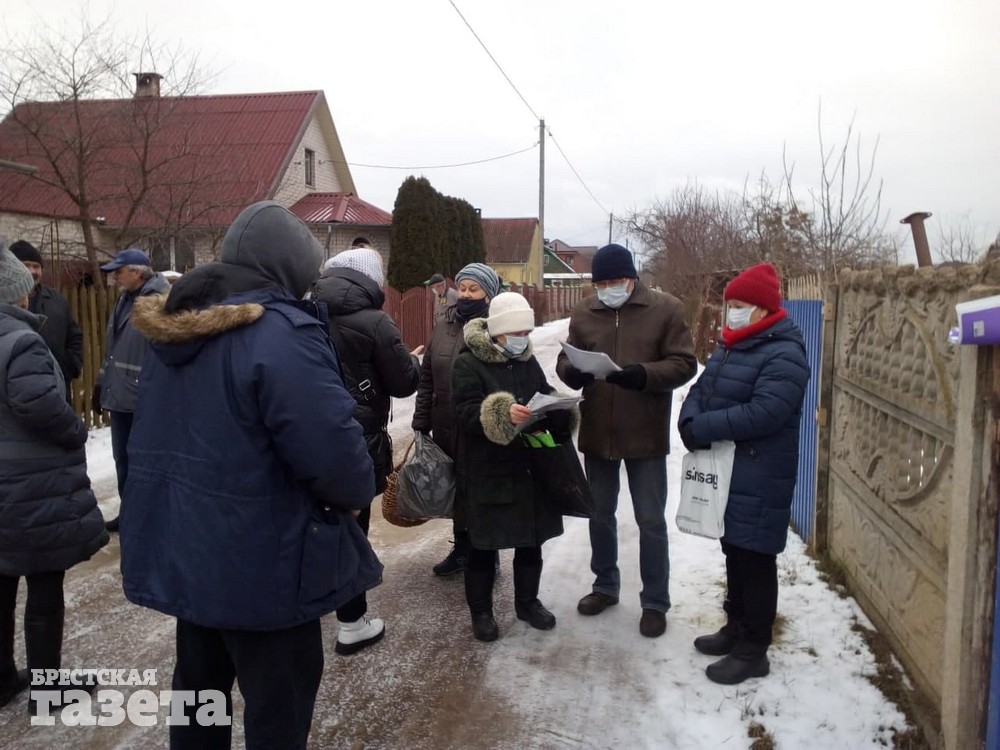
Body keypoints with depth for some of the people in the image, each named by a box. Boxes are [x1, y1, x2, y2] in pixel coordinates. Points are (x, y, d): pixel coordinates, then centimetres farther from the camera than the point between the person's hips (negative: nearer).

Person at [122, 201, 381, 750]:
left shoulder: (175, 324, 5)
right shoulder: (280, 331, -23)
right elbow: (333, 449, -26)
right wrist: (358, 493, -6)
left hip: (184, 548, 8)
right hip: (260, 561, -8)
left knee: (200, 681, 25)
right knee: (277, 702, 10)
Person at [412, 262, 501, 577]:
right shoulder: (443, 327, 7)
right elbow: (427, 378, 10)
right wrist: (421, 422, 8)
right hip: (446, 427, 5)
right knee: (457, 489, 18)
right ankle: (462, 547, 35)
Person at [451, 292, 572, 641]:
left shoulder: (529, 362, 9)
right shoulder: (468, 363, -10)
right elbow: (464, 413, -20)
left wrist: (559, 410, -9)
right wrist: (502, 414, -36)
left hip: (529, 467, 6)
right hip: (486, 472, -6)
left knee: (531, 539, 16)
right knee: (484, 544, 7)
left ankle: (527, 602, 35)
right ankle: (480, 611, 24)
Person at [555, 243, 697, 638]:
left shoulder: (666, 309, -7)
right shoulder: (583, 312, 3)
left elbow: (684, 364, -10)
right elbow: (565, 358, 5)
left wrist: (645, 375, -28)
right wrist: (571, 371, -20)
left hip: (645, 434, -3)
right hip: (596, 432, 4)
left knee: (651, 521, 7)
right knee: (600, 514, 18)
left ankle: (655, 602, 23)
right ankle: (605, 585, 38)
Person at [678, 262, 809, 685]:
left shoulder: (784, 354, -15)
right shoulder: (730, 347, 15)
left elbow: (763, 413, -26)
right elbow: (700, 390, 12)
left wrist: (702, 429, -22)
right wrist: (690, 422, -9)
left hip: (759, 478, -9)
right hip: (724, 470, 9)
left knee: (755, 558, -1)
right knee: (734, 552, 19)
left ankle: (752, 650, 12)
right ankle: (737, 627, 34)